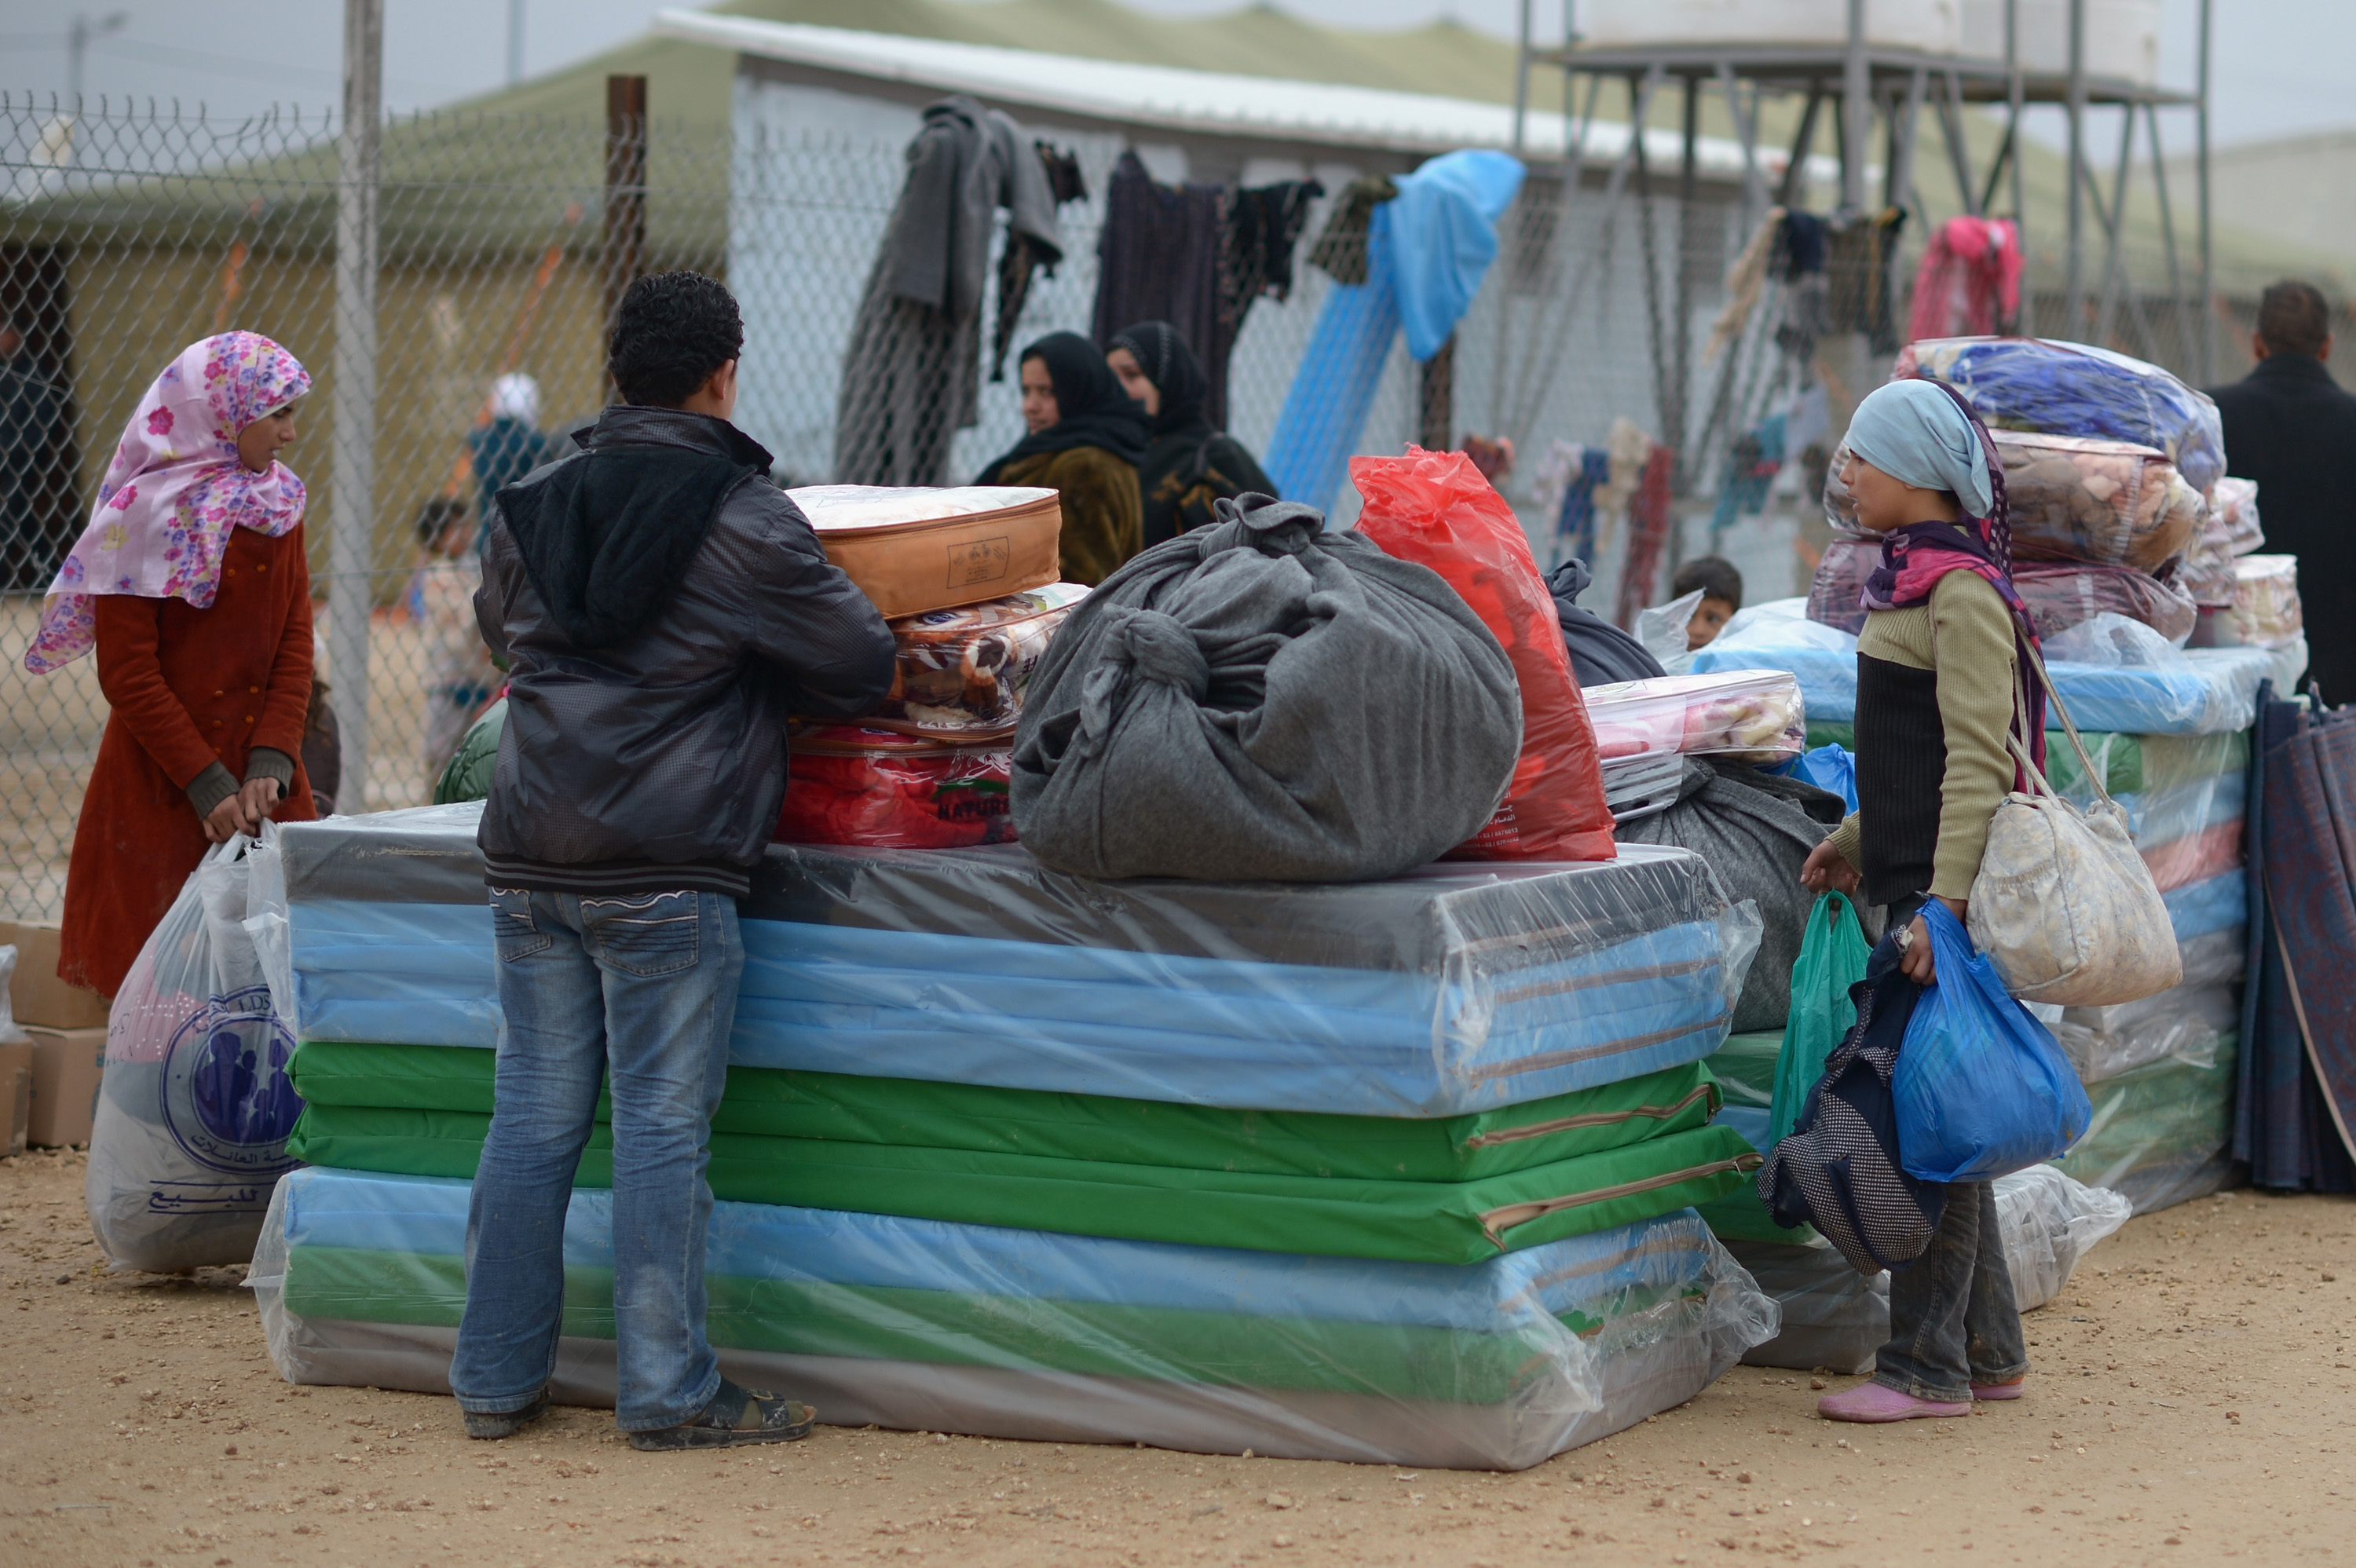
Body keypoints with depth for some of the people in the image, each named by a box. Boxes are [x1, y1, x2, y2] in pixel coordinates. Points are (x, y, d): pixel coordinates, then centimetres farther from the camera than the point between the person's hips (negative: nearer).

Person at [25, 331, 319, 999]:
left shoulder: (278, 509, 10)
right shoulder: (145, 516, -9)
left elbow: (295, 644, 5)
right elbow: (128, 674, -11)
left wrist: (273, 762, -10)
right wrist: (207, 785, -16)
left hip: (262, 778, 5)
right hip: (162, 789, -5)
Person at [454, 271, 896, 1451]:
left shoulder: (532, 506, 11)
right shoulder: (744, 516, -6)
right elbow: (860, 666, -2)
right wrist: (765, 682, 17)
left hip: (528, 856, 5)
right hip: (666, 870, -5)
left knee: (533, 1111, 10)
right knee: (661, 1121, -1)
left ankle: (495, 1379, 15)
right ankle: (667, 1392, 4)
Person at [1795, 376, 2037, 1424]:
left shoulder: (1961, 592, -14)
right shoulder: (1913, 578, 15)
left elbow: (1978, 761, -20)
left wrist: (1942, 903, -25)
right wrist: (1860, 843, 25)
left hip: (1949, 888, -10)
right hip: (1916, 879, 10)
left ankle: (1929, 1366, -1)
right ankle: (1988, 1351, 20)